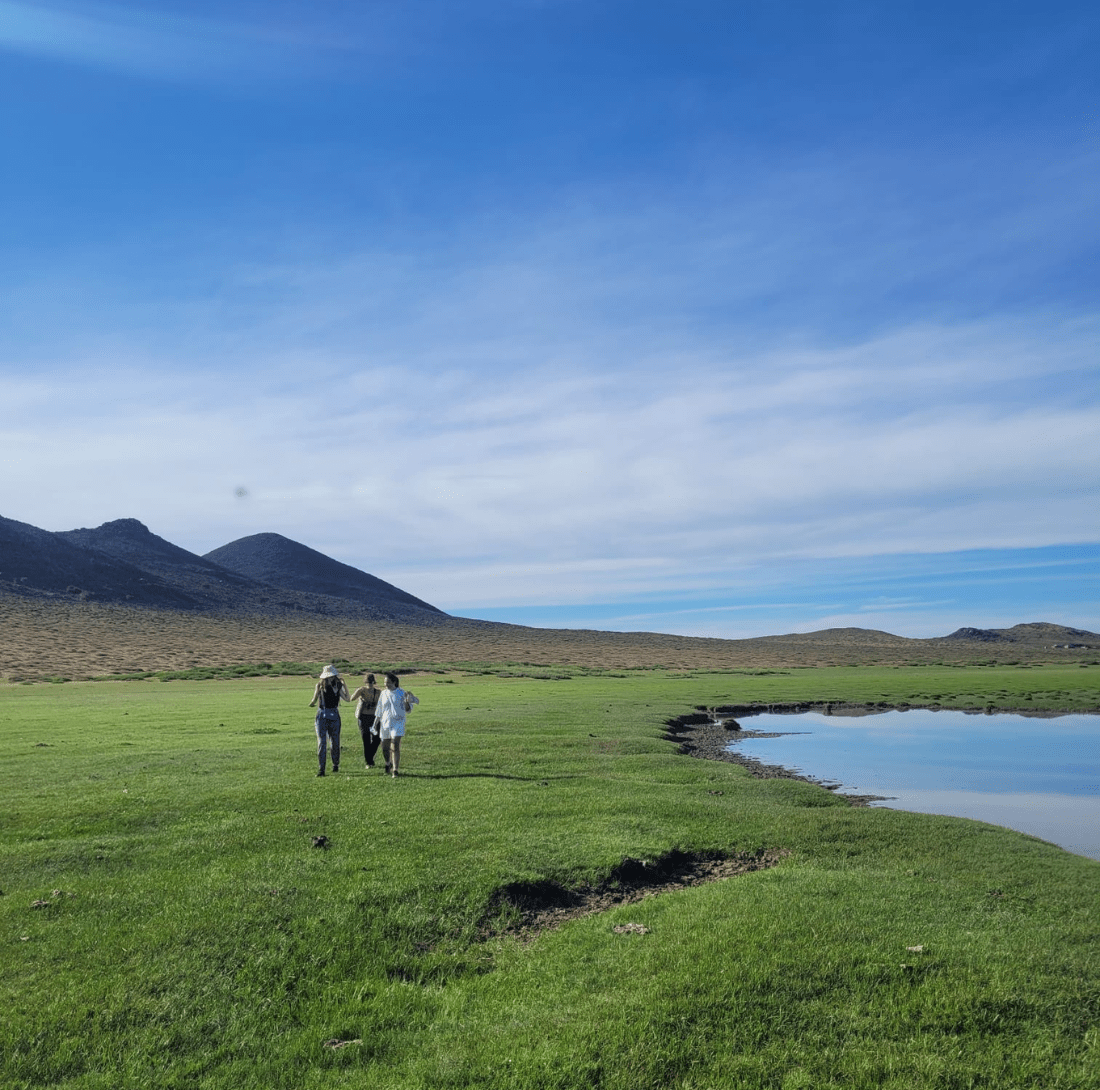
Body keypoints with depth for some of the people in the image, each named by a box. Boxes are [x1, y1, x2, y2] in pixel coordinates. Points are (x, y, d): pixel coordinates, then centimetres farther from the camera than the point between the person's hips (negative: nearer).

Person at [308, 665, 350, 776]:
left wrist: (344, 686, -15)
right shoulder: (320, 685, 1)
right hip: (322, 716, -1)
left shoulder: (338, 686, 1)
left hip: (334, 716, 1)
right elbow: (314, 700, 5)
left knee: (335, 742, 9)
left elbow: (347, 698, -9)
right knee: (322, 742, -7)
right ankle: (321, 768, -6)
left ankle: (335, 765, 26)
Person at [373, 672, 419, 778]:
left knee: (395, 747, -15)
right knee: (385, 748, 9)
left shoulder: (402, 693, -2)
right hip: (385, 723, 4)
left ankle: (395, 770, -14)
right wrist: (375, 723, 13)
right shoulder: (384, 694, 8)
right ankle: (389, 764, 37)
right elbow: (379, 710, 16)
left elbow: (408, 710, 1)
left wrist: (407, 702, -19)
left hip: (398, 723, -4)